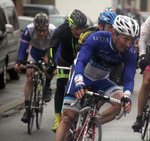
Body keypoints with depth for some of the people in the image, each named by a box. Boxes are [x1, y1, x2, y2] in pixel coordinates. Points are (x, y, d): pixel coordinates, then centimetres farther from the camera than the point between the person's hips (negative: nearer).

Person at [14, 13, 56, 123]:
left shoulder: (53, 31, -36)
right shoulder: (29, 30, -34)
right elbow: (23, 47, -34)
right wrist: (19, 63, -49)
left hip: (49, 50, -1)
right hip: (35, 50, 1)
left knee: (47, 61, -34)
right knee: (29, 77, -8)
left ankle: (47, 88, -7)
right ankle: (27, 108, -1)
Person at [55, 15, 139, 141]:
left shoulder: (130, 53, -20)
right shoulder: (97, 38, -29)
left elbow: (129, 79, -22)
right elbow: (81, 61, -35)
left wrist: (127, 96, -44)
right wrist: (79, 83, -52)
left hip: (101, 81, 3)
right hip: (82, 77, -3)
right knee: (68, 117, -12)